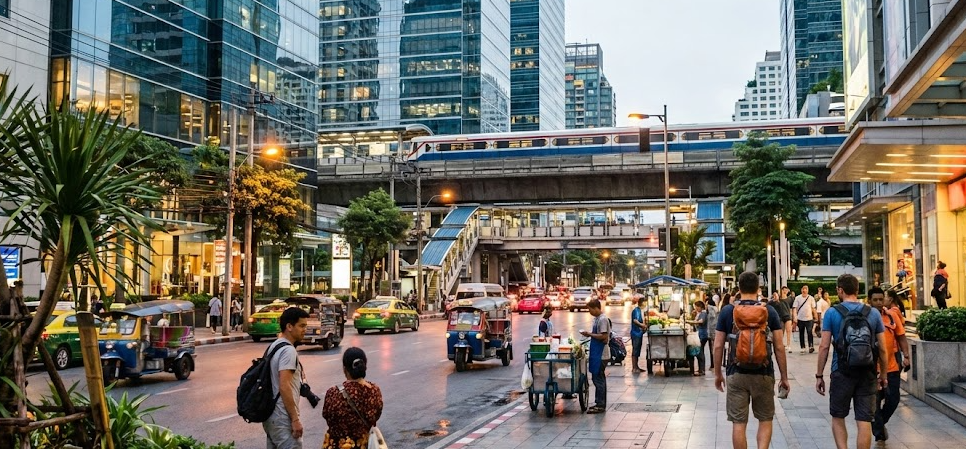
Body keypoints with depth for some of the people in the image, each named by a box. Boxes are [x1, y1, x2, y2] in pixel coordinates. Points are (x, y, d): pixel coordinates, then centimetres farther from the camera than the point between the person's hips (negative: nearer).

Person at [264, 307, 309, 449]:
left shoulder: (274, 346, 12)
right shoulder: (288, 350, -17)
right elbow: (284, 387, -23)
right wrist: (295, 419, -20)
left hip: (271, 415, 10)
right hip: (283, 418, -10)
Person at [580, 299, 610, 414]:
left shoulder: (603, 319, -16)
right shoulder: (596, 318, 13)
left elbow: (603, 336, -22)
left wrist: (589, 334, -15)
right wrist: (589, 334, 4)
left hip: (600, 355, -10)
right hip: (596, 354, 10)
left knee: (599, 379, -4)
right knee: (597, 378, 15)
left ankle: (601, 405, 2)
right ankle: (599, 402, 23)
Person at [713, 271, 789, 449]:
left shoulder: (727, 311, -2)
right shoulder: (769, 311, -2)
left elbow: (718, 346, -1)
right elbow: (779, 347, -2)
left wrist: (717, 374, 11)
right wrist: (784, 377, 7)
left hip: (736, 374, 0)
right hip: (763, 374, 0)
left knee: (739, 423, 7)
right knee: (765, 420, 15)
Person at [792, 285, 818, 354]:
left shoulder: (811, 298, 2)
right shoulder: (797, 298, 1)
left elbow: (813, 308, 7)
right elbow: (794, 308, -2)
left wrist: (815, 317, 6)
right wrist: (794, 318, -11)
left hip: (809, 318, -1)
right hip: (800, 318, 1)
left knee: (810, 333, -9)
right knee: (801, 333, 8)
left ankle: (811, 346, -3)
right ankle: (803, 347, 15)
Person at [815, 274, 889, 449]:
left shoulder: (832, 313, -4)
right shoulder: (873, 313, 3)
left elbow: (824, 346, -6)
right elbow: (882, 348, 5)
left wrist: (819, 375, 0)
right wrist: (883, 374, 17)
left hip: (842, 372, -2)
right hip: (867, 373, 2)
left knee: (838, 418, 13)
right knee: (864, 421, 5)